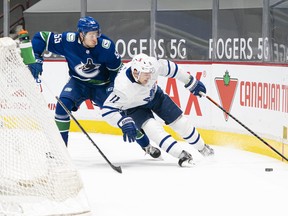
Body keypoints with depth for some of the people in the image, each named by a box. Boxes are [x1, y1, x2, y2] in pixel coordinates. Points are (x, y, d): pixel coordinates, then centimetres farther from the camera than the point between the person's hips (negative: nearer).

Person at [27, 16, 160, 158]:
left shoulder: (106, 46, -25)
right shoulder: (68, 41, -25)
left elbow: (117, 69, -10)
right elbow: (41, 37, -15)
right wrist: (36, 59, -24)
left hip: (102, 85, -1)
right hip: (78, 82, 1)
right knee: (63, 104, -24)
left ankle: (146, 145, 12)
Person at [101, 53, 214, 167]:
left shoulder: (153, 65, -32)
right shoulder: (123, 87, -42)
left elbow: (169, 68, -11)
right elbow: (107, 110, -38)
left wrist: (191, 82, -2)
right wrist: (124, 122, -51)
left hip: (154, 95, 4)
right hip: (134, 106, -4)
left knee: (180, 121, 6)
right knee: (152, 127, -29)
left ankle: (202, 147, 30)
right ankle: (181, 155, -23)